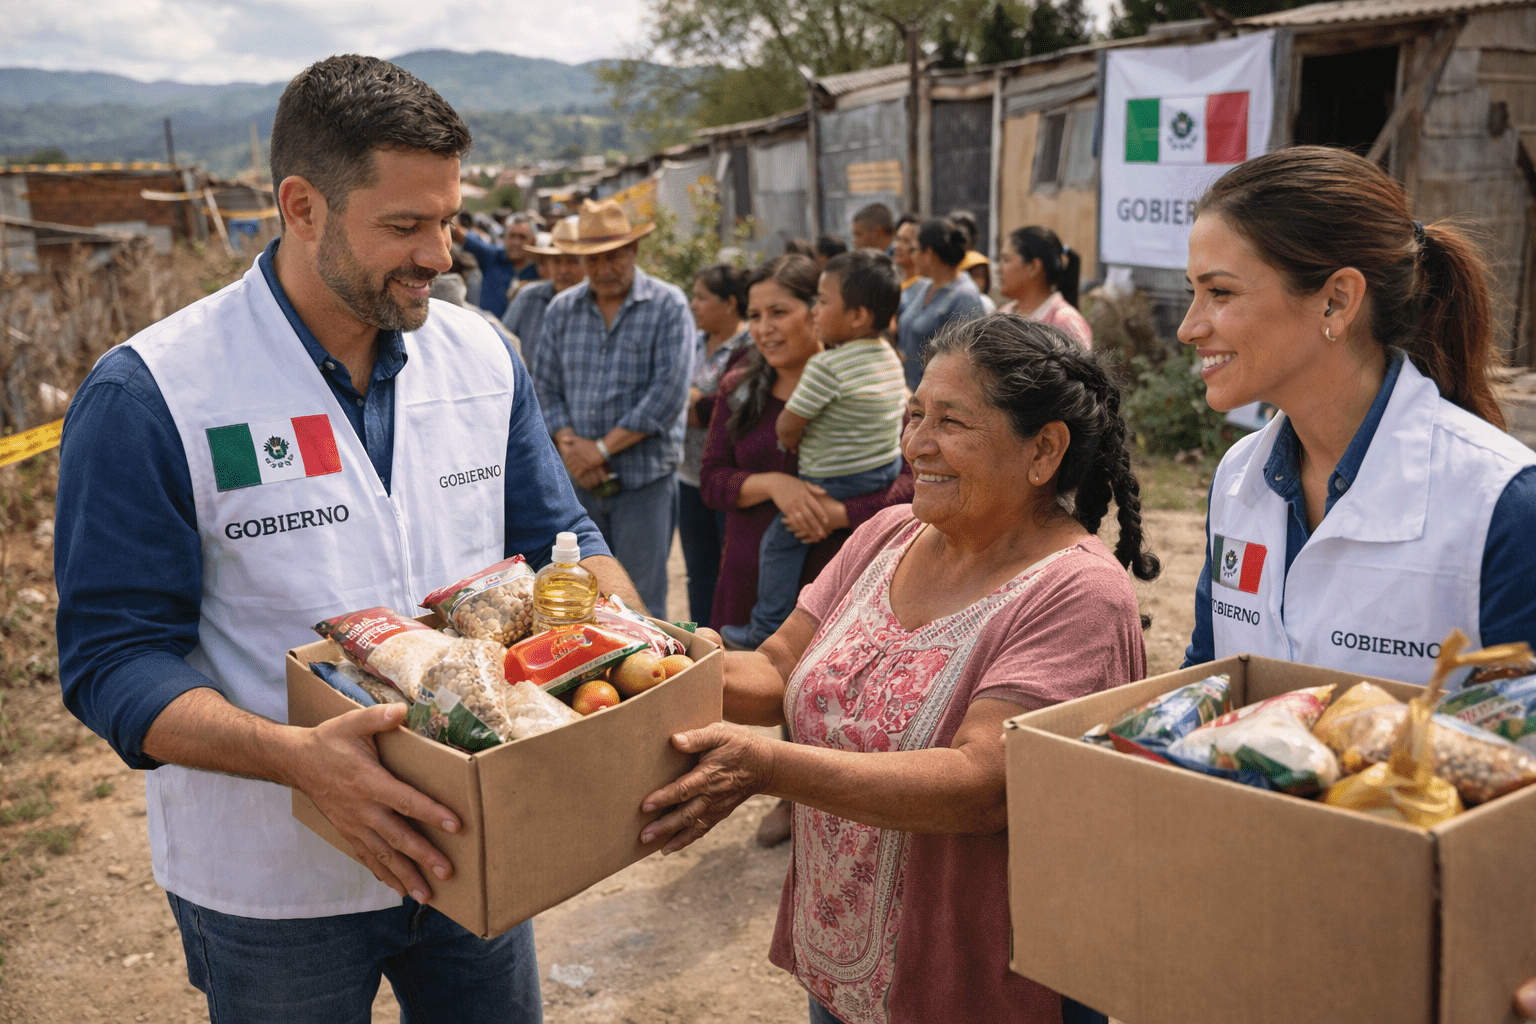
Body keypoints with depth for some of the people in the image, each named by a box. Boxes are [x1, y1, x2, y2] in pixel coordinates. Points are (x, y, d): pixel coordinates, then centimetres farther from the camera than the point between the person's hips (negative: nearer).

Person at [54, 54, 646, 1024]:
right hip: (272, 888, -4)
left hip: (467, 852, 4)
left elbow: (559, 540, 5)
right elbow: (114, 660, -17)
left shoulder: (482, 355, -1)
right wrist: (297, 756, -34)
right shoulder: (148, 396, -16)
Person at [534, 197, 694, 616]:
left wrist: (602, 448, -13)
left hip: (644, 477, -4)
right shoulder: (561, 310, 10)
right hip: (579, 479, 4)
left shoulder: (668, 306, -3)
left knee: (641, 607, 0)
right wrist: (569, 445, -9)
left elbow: (669, 393, -12)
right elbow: (546, 387, 9)